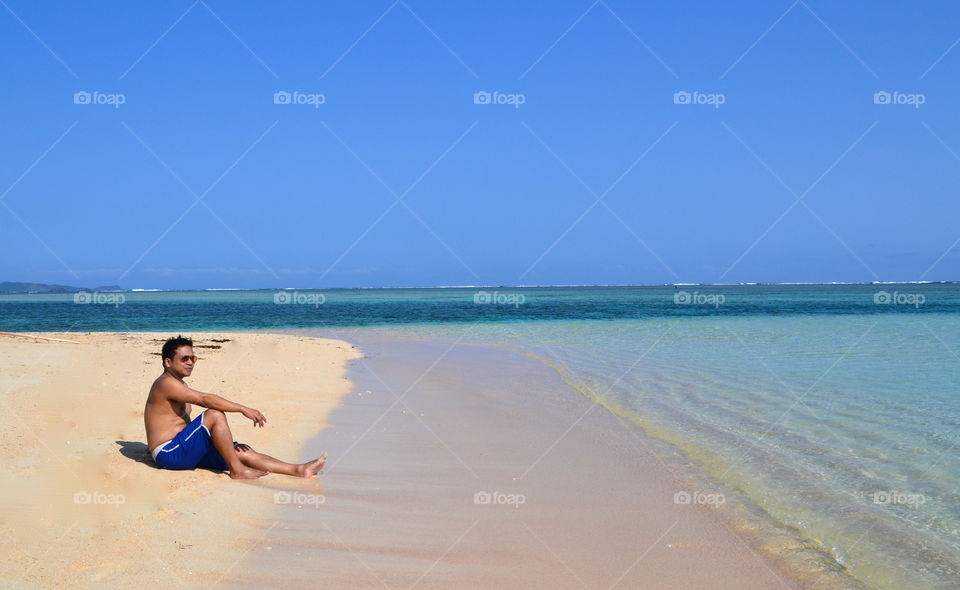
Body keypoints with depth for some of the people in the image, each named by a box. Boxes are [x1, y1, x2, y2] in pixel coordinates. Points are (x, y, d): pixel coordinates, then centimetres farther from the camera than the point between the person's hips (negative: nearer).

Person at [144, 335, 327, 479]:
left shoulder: (180, 385, 19)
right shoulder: (166, 383, -15)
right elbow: (205, 399, -24)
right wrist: (244, 409, -25)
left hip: (185, 452, 9)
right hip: (169, 454, -9)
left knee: (244, 452, -2)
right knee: (215, 415, -25)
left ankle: (299, 470, -6)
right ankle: (237, 470, -19)